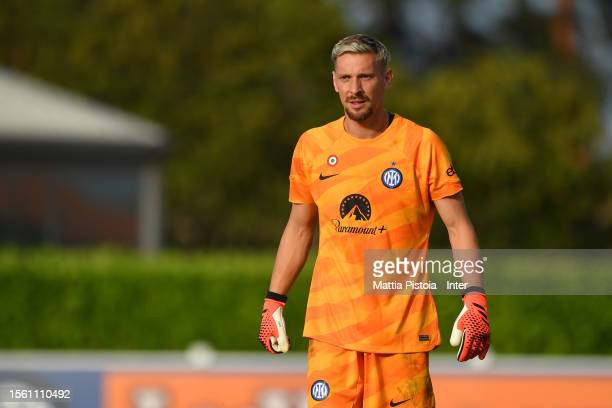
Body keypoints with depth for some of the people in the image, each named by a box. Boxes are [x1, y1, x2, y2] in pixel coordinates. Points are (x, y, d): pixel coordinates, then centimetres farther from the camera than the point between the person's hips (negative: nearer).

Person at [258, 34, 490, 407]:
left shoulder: (422, 144, -3)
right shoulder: (312, 146, 7)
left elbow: (457, 224, -2)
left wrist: (475, 299, -14)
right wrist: (274, 302, 15)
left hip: (403, 328, -2)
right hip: (330, 328, 2)